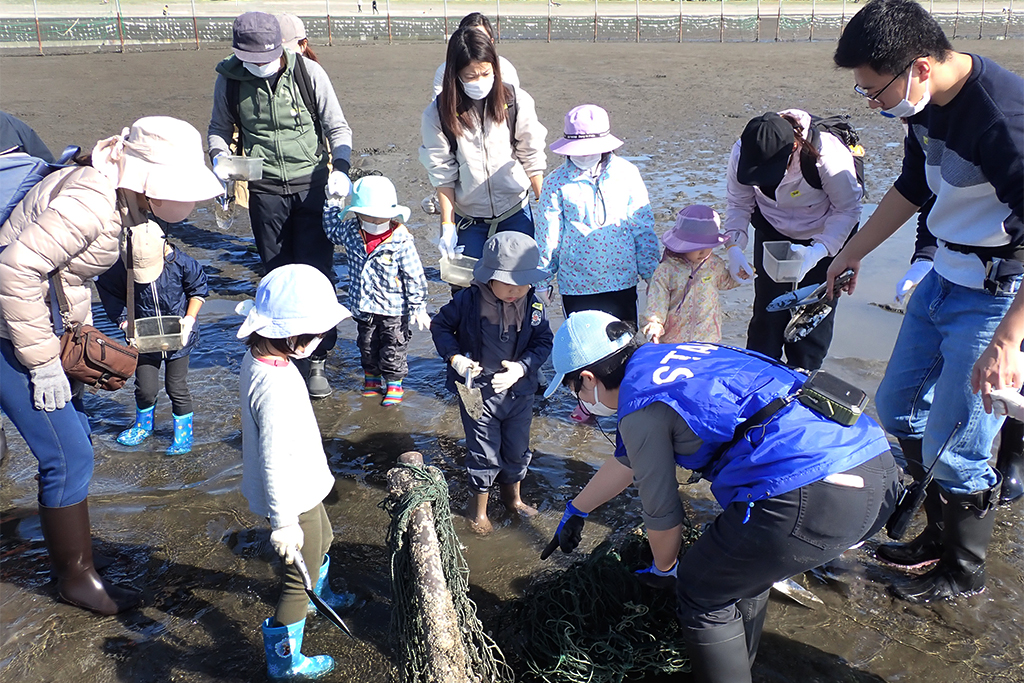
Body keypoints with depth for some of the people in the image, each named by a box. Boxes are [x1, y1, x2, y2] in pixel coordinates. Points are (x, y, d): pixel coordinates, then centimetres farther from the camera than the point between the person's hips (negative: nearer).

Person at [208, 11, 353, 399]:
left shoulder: (308, 72, -10)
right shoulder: (229, 79, -4)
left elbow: (338, 127, -2)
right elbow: (219, 129, 12)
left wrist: (340, 169, -18)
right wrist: (220, 157, -9)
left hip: (311, 184, -2)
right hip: (265, 191, 2)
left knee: (316, 272, -5)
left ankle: (317, 361, 6)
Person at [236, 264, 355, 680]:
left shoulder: (257, 359, -4)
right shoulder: (278, 385, -35)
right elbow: (273, 461, -32)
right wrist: (284, 522, -25)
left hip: (301, 488, 10)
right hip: (293, 499, -10)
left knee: (322, 541, 33)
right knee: (299, 577, 8)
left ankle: (318, 595, 60)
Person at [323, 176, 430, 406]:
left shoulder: (401, 242, -19)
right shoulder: (350, 233, -5)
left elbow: (414, 277, -13)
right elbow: (332, 229, 20)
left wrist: (418, 308, -11)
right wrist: (332, 204, 10)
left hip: (393, 309, -5)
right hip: (363, 307, 5)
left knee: (392, 350, 7)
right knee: (367, 346, 20)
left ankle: (394, 383, 25)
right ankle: (372, 377, 41)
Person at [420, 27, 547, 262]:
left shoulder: (517, 103, -7)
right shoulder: (437, 114, -9)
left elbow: (533, 161, 0)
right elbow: (442, 174, -5)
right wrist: (447, 225, -6)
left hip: (517, 215, 0)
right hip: (468, 221, 0)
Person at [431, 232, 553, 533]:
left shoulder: (534, 306, -12)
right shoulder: (468, 301, -18)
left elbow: (543, 342, -5)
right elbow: (440, 325, -4)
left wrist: (522, 367, -21)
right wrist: (454, 357, -18)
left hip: (519, 391, 3)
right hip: (478, 391, -3)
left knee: (517, 449, 19)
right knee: (484, 453, 7)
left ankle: (512, 496, 46)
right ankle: (478, 507, 32)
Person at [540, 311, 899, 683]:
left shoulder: (641, 407, -5)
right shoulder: (665, 359, 22)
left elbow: (662, 513, 7)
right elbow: (626, 460, 36)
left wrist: (663, 570, 28)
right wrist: (575, 511, 50)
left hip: (812, 499, -9)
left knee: (702, 593, 11)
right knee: (742, 569, 30)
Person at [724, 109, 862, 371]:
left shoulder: (828, 155, -35)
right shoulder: (742, 152, -24)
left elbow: (847, 210, -21)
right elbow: (738, 203, -8)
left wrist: (817, 251, -34)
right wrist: (734, 246, -23)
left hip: (827, 235, -2)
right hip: (773, 233, 3)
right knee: (767, 309, 0)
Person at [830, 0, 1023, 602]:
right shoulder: (930, 105, 1)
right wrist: (851, 254, 26)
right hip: (945, 278, 9)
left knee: (954, 445, -1)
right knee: (899, 406, 17)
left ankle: (964, 572, 25)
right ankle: (941, 533, 37)